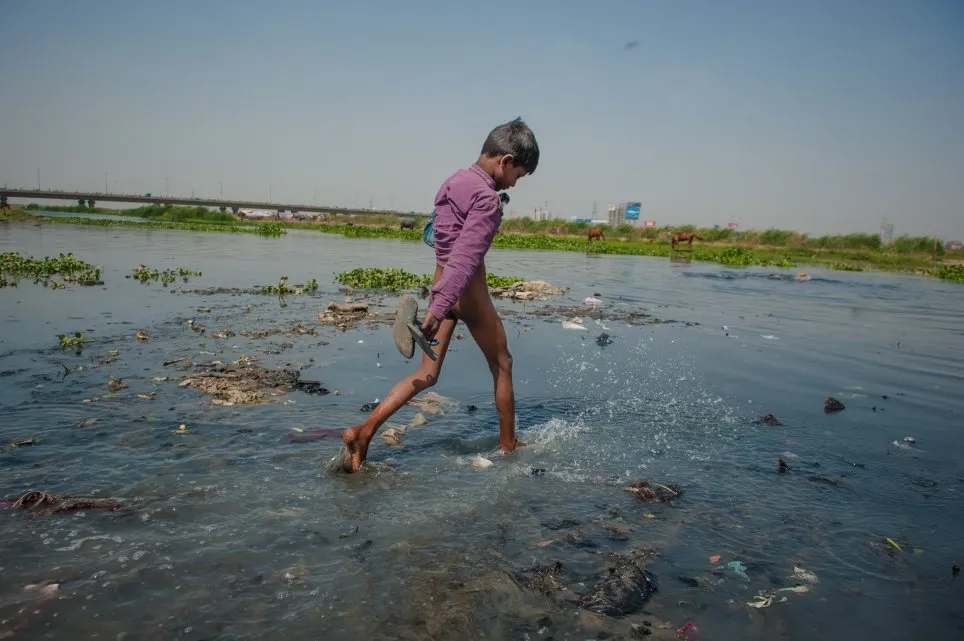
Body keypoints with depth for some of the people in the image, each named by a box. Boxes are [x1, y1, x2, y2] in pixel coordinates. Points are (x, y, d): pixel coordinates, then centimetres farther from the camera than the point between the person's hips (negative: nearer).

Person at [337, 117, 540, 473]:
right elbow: (463, 259, -26)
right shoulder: (487, 198, -18)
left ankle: (363, 431, 0)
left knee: (428, 373, 10)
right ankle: (508, 445, 27)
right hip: (467, 292, -8)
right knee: (502, 365, 13)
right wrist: (437, 309, -30)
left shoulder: (453, 181, 9)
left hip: (440, 286, 8)